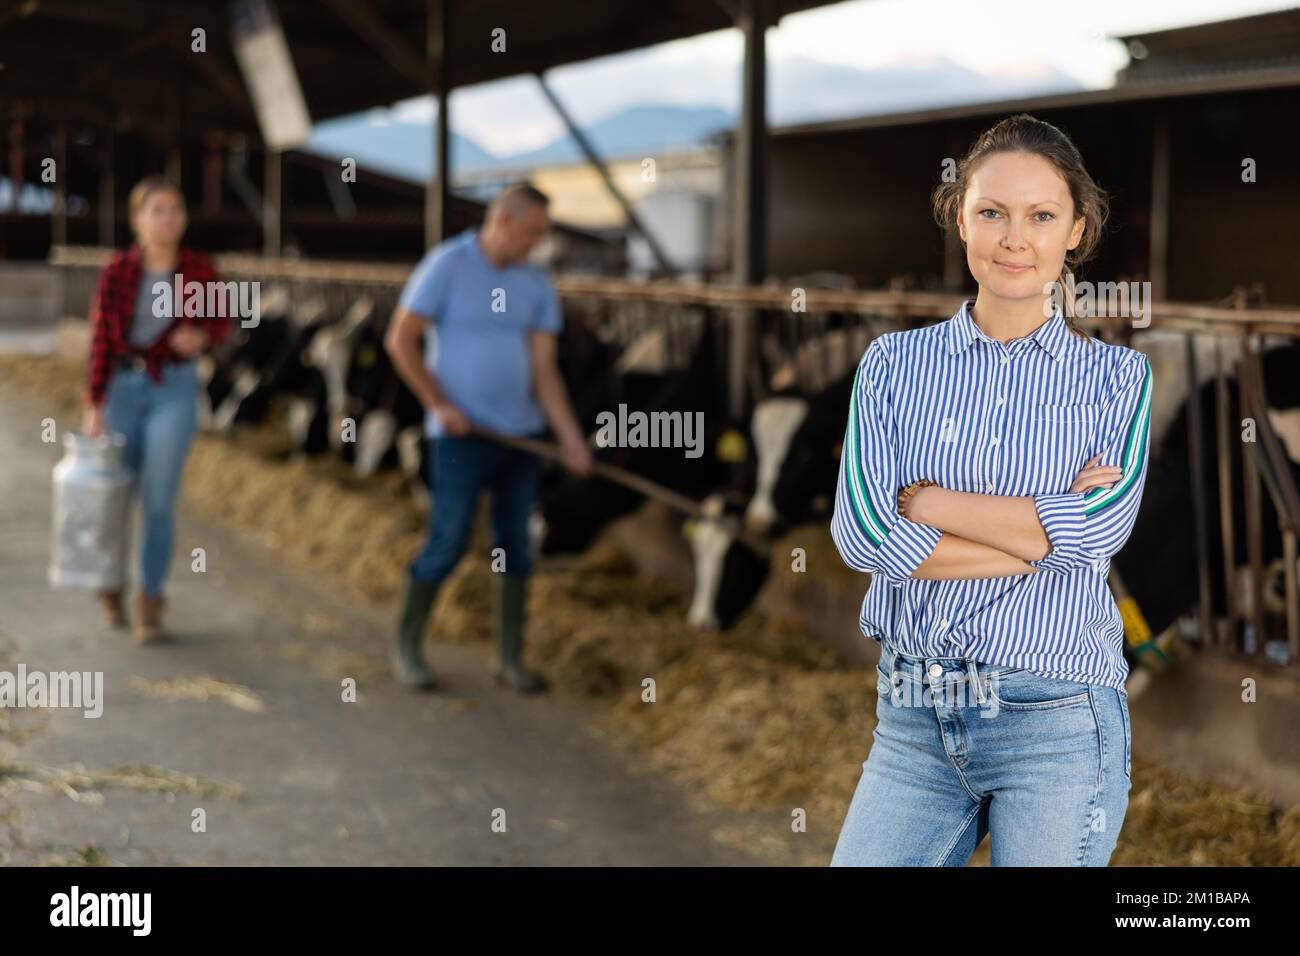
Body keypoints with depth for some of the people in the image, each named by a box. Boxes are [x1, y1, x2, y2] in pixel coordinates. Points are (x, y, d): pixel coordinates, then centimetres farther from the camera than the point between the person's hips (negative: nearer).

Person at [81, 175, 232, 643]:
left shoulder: (198, 268, -5)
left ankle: (149, 604, 8)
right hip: (122, 386, 1)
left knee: (158, 503, -8)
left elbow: (221, 321, 8)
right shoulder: (116, 271, -7)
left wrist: (202, 336, -16)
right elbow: (101, 338, -7)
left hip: (175, 390, -1)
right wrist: (94, 406, -12)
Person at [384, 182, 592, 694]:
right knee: (448, 543, -5)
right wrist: (439, 405, -14)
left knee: (515, 546, 6)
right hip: (461, 435, -5)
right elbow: (399, 339, -8)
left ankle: (510, 659, 15)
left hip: (521, 432, 5)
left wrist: (570, 437, -8)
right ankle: (406, 646, 13)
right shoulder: (446, 264, -7)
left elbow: (545, 368, 2)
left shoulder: (536, 284, 6)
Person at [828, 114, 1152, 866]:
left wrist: (926, 503, -9)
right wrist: (1046, 531, -11)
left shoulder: (1118, 377, 4)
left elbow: (1101, 526, -13)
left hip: (1060, 725, -1)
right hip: (914, 719, 1)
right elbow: (862, 534, -9)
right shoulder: (895, 364, 5)